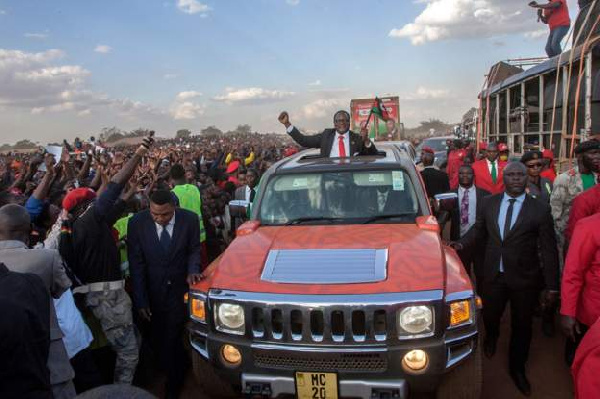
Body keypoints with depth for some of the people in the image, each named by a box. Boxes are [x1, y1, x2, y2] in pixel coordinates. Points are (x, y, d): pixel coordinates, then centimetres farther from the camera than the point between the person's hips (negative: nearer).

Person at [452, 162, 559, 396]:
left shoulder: (540, 210, -10)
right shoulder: (489, 203, -1)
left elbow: (549, 250, -8)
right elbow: (479, 230, 11)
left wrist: (552, 287, -8)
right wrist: (461, 244, -8)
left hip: (524, 279, -2)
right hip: (493, 275, 2)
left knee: (521, 325, 13)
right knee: (489, 317, 19)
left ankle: (517, 368, 37)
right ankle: (492, 337, 55)